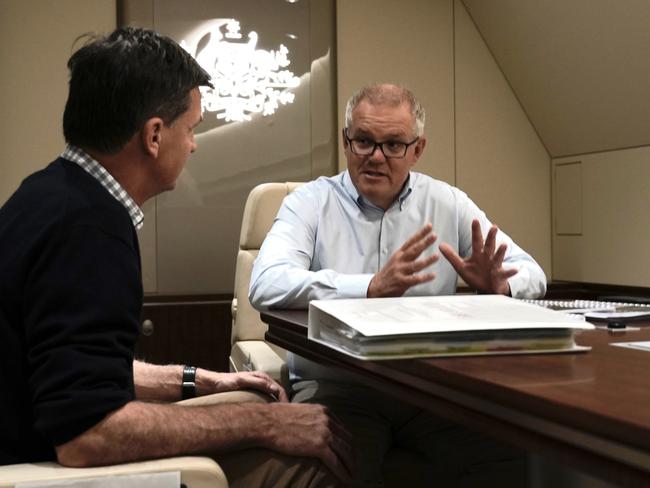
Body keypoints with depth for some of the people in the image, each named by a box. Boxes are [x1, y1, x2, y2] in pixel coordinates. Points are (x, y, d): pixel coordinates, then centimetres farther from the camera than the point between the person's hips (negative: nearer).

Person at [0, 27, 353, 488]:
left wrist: (198, 380, 15)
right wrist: (262, 424, -23)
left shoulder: (56, 193, 7)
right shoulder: (87, 226, -25)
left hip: (38, 440, 10)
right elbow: (84, 434, -32)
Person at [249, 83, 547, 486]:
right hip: (336, 385, -3)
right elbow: (266, 285, -17)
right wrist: (373, 287, -29)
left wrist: (498, 284, -15)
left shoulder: (448, 203, 11)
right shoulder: (310, 202, 1)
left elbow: (531, 272, 10)